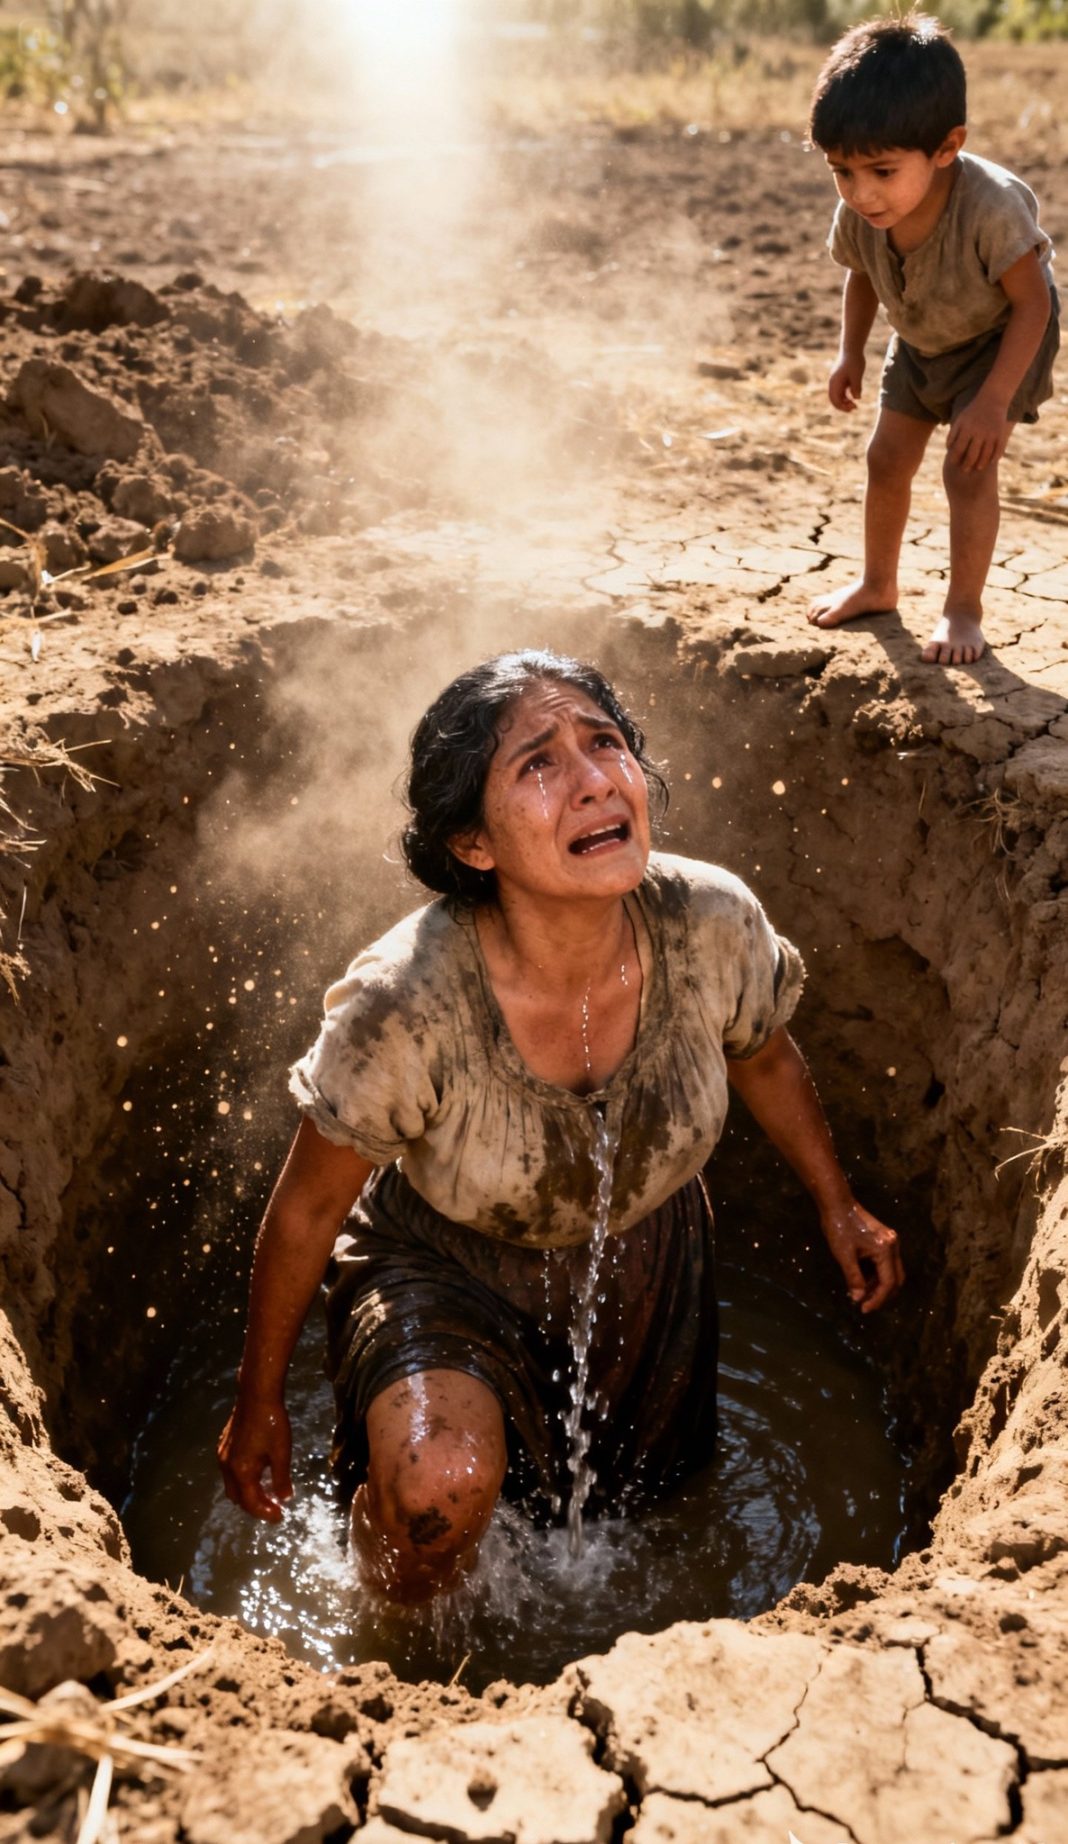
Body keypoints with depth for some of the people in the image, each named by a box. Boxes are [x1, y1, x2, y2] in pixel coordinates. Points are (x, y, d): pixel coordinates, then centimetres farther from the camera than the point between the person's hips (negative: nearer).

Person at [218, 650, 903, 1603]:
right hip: (446, 1266, -4)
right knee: (441, 1486, -30)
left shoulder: (714, 925, -28)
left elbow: (763, 1058, -4)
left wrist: (840, 1208, 9)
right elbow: (306, 1210, -21)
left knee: (646, 1488, 24)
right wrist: (259, 1404, -9)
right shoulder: (404, 1002, -37)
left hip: (643, 1263, 4)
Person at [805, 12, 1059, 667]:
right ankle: (878, 585, 27)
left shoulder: (991, 207, -40)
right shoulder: (859, 214, -24)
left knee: (968, 468, -12)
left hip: (1003, 339, -5)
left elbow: (1032, 302, -28)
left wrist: (994, 400, -31)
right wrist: (851, 353, -7)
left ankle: (964, 610, 4)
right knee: (887, 459, 7)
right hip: (920, 342, 6)